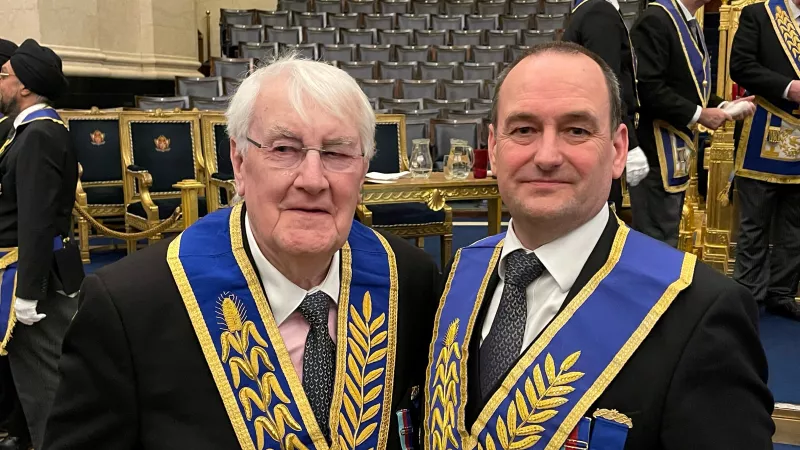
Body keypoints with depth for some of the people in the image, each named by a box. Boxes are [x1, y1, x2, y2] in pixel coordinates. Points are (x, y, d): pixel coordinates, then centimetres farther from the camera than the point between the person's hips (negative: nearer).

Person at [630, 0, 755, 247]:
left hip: (678, 148, 10)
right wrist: (698, 114, -18)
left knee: (667, 233, 18)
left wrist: (722, 106, 3)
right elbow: (647, 87, -24)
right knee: (657, 238, -3)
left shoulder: (691, 24, 14)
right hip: (657, 150, -10)